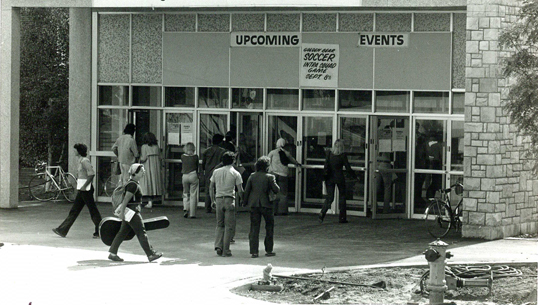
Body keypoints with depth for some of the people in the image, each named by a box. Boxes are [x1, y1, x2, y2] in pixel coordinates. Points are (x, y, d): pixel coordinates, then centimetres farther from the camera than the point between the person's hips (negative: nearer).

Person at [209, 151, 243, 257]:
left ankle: (218, 246, -2)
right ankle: (226, 250, -1)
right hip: (229, 200, -3)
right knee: (229, 226, 2)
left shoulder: (216, 172, 7)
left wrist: (212, 201, 17)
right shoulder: (235, 173, -3)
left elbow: (211, 187, 9)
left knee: (219, 225, 14)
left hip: (218, 199, 3)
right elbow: (240, 190, -6)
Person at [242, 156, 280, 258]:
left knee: (254, 227, 5)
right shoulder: (270, 177, -9)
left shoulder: (252, 176, 1)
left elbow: (246, 190, 4)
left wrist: (245, 202, 14)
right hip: (266, 204, -3)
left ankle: (254, 251, 0)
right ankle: (269, 250, 15)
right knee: (269, 227, 13)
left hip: (254, 205, 3)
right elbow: (276, 190, -8)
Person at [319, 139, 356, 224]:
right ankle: (342, 217, 12)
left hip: (330, 178, 3)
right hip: (339, 178, -2)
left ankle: (322, 213, -16)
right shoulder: (343, 155, -9)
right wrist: (354, 177, 7)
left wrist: (325, 175, 5)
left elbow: (326, 166, -5)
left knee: (329, 197, 7)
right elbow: (348, 168, -6)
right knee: (342, 197, 12)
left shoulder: (329, 154, -2)